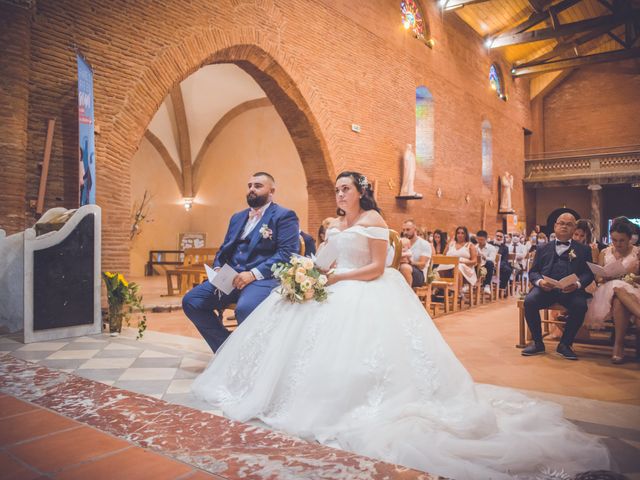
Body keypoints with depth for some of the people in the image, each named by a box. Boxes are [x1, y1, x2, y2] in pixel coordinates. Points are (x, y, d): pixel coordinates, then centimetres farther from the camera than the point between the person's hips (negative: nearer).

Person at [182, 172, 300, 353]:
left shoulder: (284, 216, 1)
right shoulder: (237, 217, 24)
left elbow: (288, 253, -11)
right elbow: (224, 249, 26)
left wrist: (254, 274, -20)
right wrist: (218, 269, 2)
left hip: (263, 279, -7)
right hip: (230, 278, 7)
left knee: (244, 309, -36)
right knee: (190, 301, -10)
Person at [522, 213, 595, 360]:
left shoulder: (583, 250, 21)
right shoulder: (543, 249, 24)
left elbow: (588, 273, 8)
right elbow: (533, 271, 15)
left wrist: (578, 284, -15)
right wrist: (539, 281, -9)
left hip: (570, 289, -1)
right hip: (546, 287, 1)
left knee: (580, 306, -32)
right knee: (529, 301, -29)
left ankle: (565, 344, -10)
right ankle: (537, 343, -9)